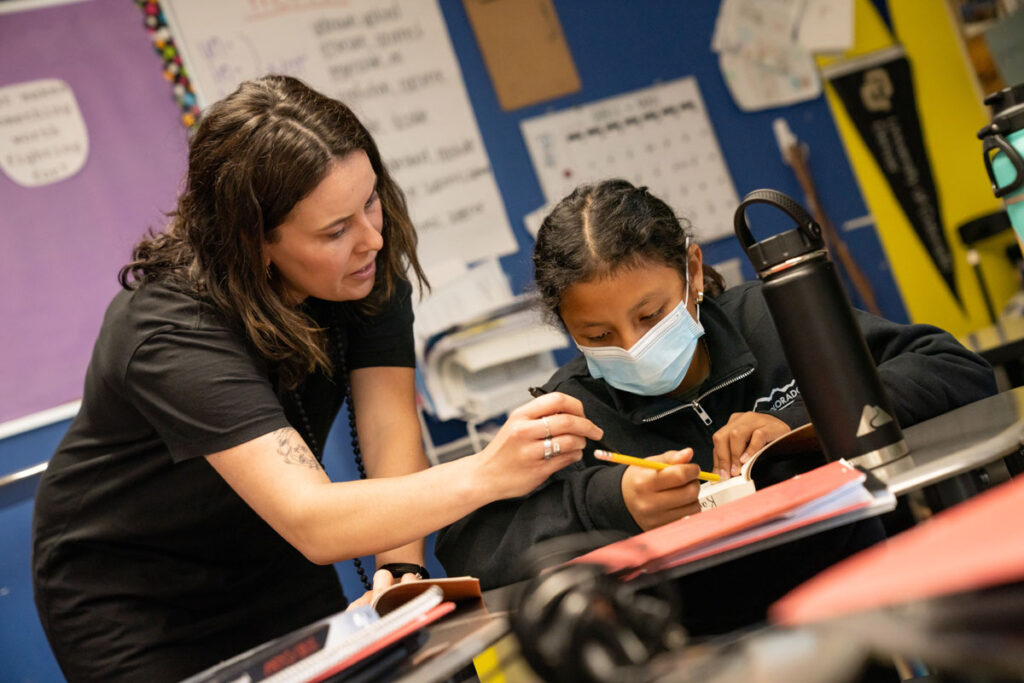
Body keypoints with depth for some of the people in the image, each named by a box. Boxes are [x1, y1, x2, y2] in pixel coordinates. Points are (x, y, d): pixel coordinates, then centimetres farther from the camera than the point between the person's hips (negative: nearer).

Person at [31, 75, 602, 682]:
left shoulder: (368, 264, -16)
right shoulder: (174, 332, -36)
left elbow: (392, 433, -22)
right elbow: (313, 523, -45)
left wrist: (399, 573, -38)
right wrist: (484, 475, -57)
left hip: (268, 563, 5)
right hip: (127, 599, -5)